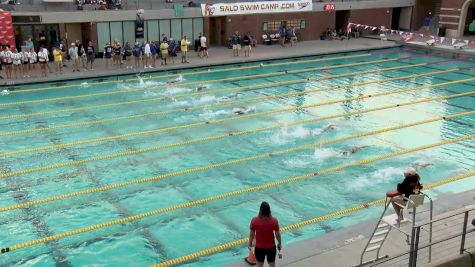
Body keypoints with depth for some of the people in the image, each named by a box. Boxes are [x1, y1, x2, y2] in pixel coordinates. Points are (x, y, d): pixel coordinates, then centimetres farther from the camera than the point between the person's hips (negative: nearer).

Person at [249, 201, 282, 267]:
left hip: (259, 247, 0)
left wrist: (250, 243, 11)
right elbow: (277, 234, -8)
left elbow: (252, 234, -7)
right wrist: (280, 243, 10)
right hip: (271, 247, 0)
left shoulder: (254, 220, -20)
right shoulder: (274, 220, -20)